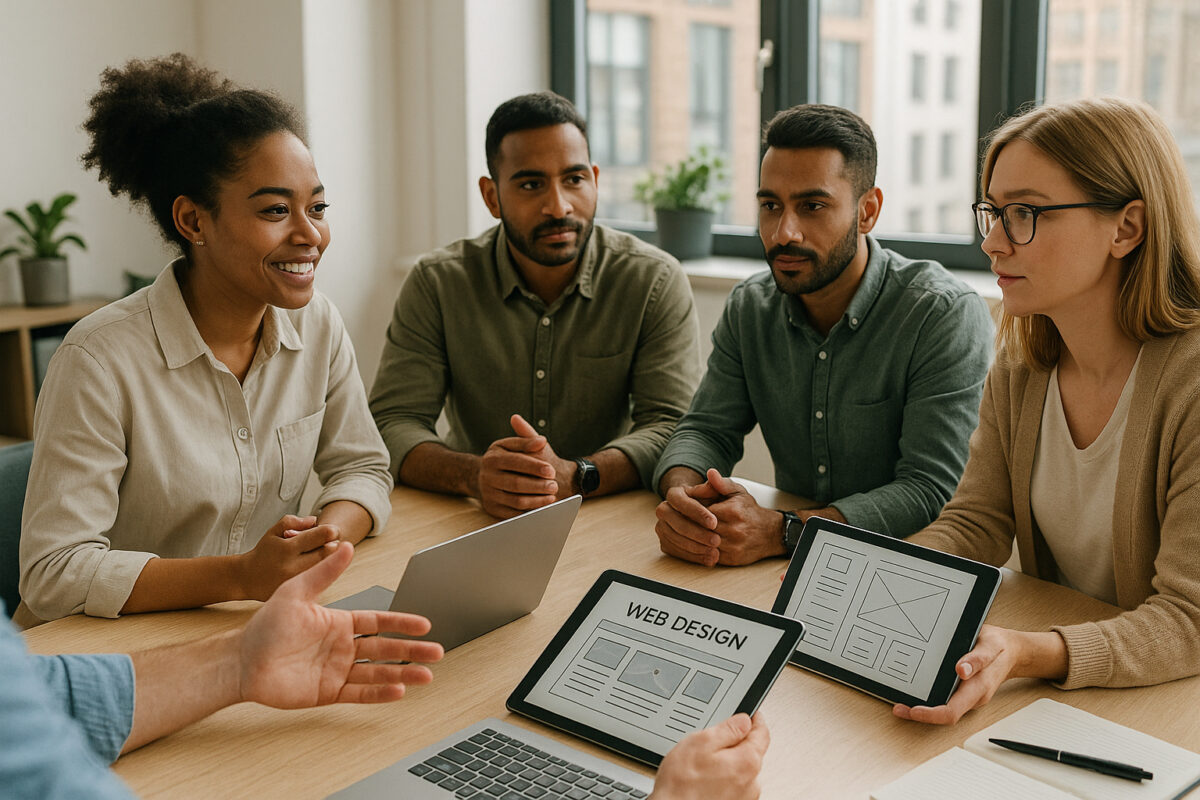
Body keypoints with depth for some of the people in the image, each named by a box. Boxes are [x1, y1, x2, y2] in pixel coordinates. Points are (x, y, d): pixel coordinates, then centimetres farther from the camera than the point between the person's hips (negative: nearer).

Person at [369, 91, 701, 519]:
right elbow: (392, 423, -9)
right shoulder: (437, 283, -4)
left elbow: (673, 425, -11)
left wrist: (573, 477, -31)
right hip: (473, 524, 0)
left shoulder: (654, 280, -5)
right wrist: (474, 476, -30)